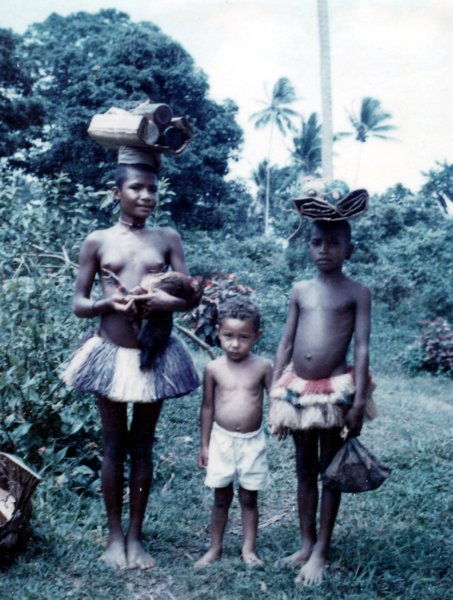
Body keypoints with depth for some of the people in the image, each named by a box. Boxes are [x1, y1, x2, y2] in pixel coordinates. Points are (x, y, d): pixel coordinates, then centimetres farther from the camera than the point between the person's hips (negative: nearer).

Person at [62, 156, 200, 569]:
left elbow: (190, 298, 0)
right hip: (112, 354, -1)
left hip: (156, 354, 1)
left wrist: (167, 302, -22)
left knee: (142, 446, 11)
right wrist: (106, 304, -20)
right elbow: (78, 304, 1)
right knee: (114, 446, 9)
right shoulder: (97, 242, 0)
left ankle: (136, 536, 24)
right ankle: (115, 535, 25)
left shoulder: (168, 239, 3)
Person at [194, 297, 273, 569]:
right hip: (222, 440, 1)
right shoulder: (214, 368, -6)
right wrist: (204, 444, 4)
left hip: (253, 441, 0)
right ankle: (215, 548, 29)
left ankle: (249, 549, 27)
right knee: (222, 498, 13)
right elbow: (208, 407, 1)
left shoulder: (263, 367, -7)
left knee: (249, 498, 12)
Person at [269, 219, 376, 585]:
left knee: (330, 470, 7)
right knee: (304, 469, 14)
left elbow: (362, 348, -8)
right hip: (297, 388, 4)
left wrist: (359, 400, -14)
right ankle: (306, 544, 27)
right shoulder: (300, 291, 8)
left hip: (335, 389, -4)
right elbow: (286, 343, 10)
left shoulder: (357, 293, -3)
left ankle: (321, 551, 18)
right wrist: (274, 393, 6)